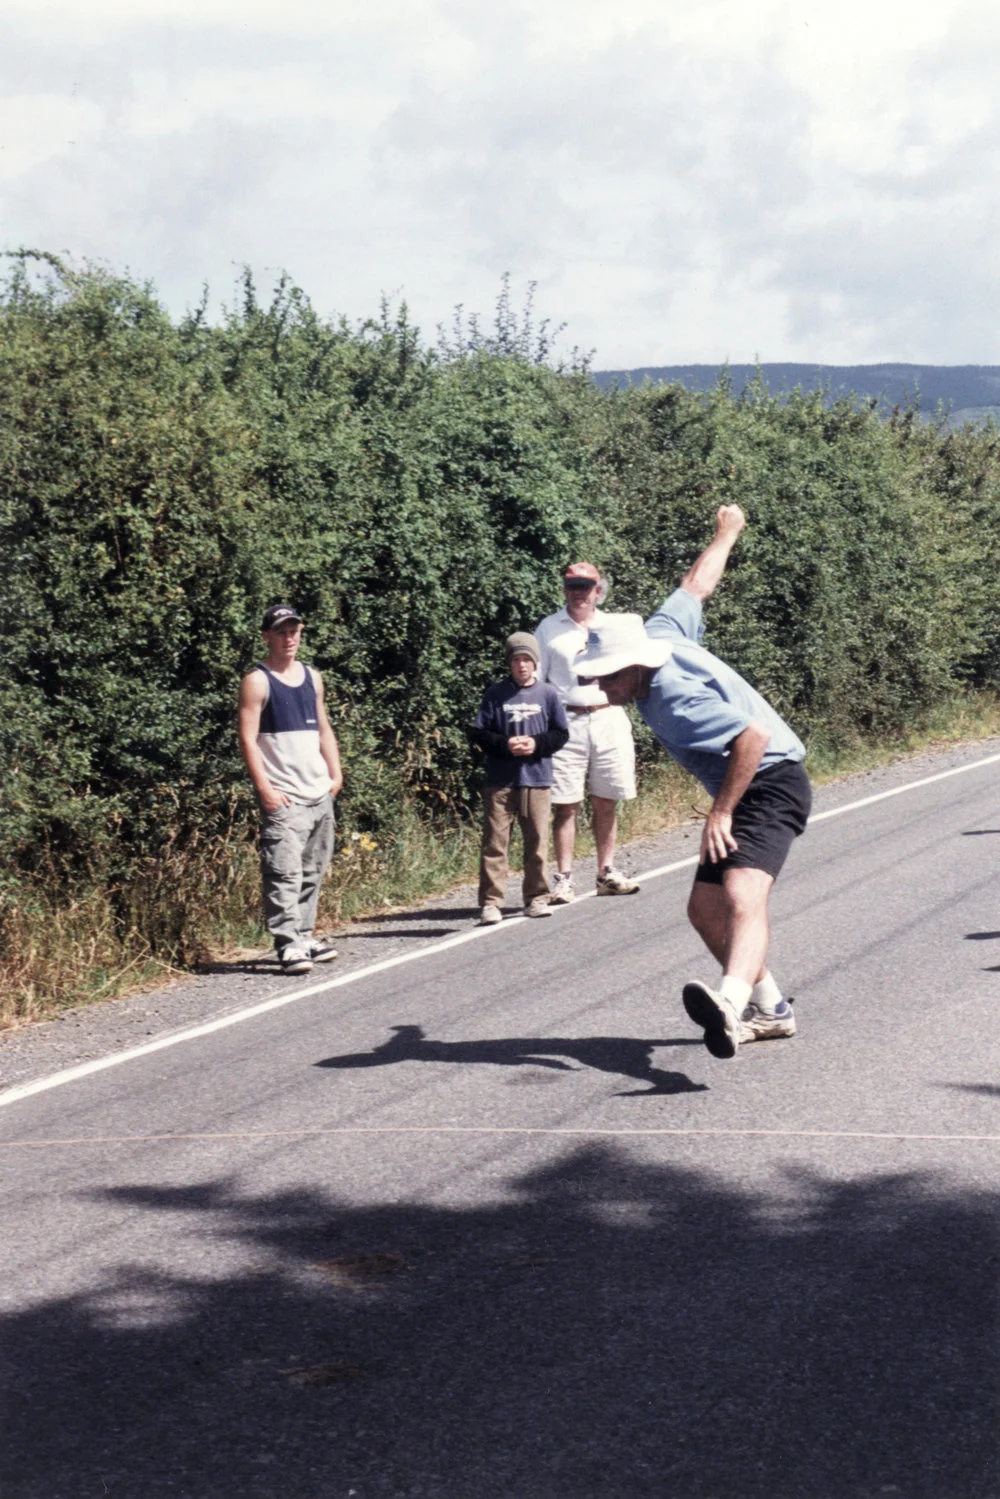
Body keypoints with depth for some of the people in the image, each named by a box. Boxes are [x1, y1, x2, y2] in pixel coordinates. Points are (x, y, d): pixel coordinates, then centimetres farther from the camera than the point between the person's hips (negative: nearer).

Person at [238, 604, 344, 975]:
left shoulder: (312, 677, 17)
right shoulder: (257, 681, -4)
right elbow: (248, 739, -9)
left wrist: (335, 774, 12)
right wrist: (265, 789, -16)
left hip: (320, 793, 7)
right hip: (283, 798, -7)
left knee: (312, 871, 10)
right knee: (284, 872, -12)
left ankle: (304, 934, 19)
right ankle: (288, 944, -13)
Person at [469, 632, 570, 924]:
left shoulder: (548, 695, 6)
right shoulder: (495, 695, 4)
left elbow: (561, 734, 7)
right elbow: (477, 733, 3)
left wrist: (537, 743, -10)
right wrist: (505, 745, -12)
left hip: (537, 780, 1)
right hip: (500, 781, -1)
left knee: (537, 842, 5)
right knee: (495, 842, -4)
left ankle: (536, 897, 16)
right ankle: (490, 902, -2)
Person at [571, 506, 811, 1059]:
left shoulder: (674, 702, -26)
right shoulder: (659, 632, 1)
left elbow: (754, 734, -32)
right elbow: (696, 586, 17)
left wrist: (721, 811, -30)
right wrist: (725, 535, 35)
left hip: (771, 786, -10)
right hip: (742, 793, 10)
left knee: (742, 895, -35)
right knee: (706, 910, 10)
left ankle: (731, 1000, -61)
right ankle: (770, 1009, 25)